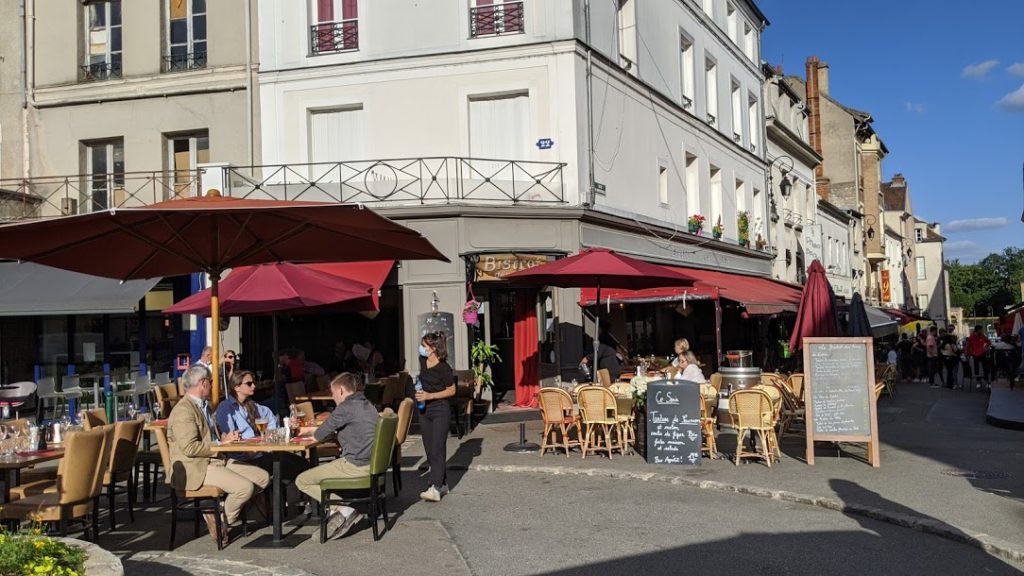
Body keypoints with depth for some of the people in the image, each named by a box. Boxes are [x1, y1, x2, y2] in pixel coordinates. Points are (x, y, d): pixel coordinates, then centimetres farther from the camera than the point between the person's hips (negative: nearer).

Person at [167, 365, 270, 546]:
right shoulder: (183, 410, -15)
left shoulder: (204, 405, 17)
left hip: (218, 459, 10)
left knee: (263, 478, -2)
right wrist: (221, 445, -16)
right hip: (196, 468, -10)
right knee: (245, 487, -25)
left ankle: (223, 509, 3)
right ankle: (219, 522, -3)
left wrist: (225, 437, 7)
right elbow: (189, 447, -24)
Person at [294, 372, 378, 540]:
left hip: (356, 466, -9)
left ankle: (343, 509, -7)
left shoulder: (346, 408, -11)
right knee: (321, 469, 30)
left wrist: (314, 431, 19)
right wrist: (314, 429, 28)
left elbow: (320, 436, -7)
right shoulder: (367, 405, 16)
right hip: (371, 463, 9)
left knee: (302, 481, 2)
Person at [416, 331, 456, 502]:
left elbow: (452, 391, -12)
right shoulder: (423, 361, 5)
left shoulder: (443, 368, -16)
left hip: (440, 411, -8)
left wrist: (430, 396, -19)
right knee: (429, 451, 10)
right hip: (424, 411, 8)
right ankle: (443, 484, 21)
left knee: (437, 449, -13)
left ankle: (435, 489, -17)